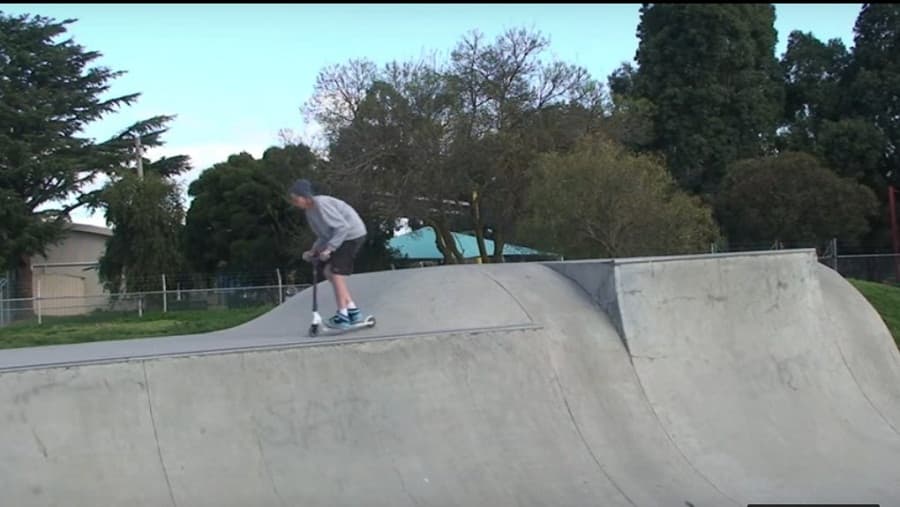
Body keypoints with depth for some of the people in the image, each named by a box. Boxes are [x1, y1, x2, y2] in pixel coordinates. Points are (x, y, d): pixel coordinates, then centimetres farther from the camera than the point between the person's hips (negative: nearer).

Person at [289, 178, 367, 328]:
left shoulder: (321, 204, -22)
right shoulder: (309, 211, 7)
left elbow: (342, 227, -25)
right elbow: (324, 235, 13)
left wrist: (329, 249, -27)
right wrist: (313, 251, 0)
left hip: (352, 234, -10)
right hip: (341, 236, 10)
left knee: (336, 272, -12)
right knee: (328, 270, 8)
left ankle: (342, 315, -8)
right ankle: (352, 309, 12)